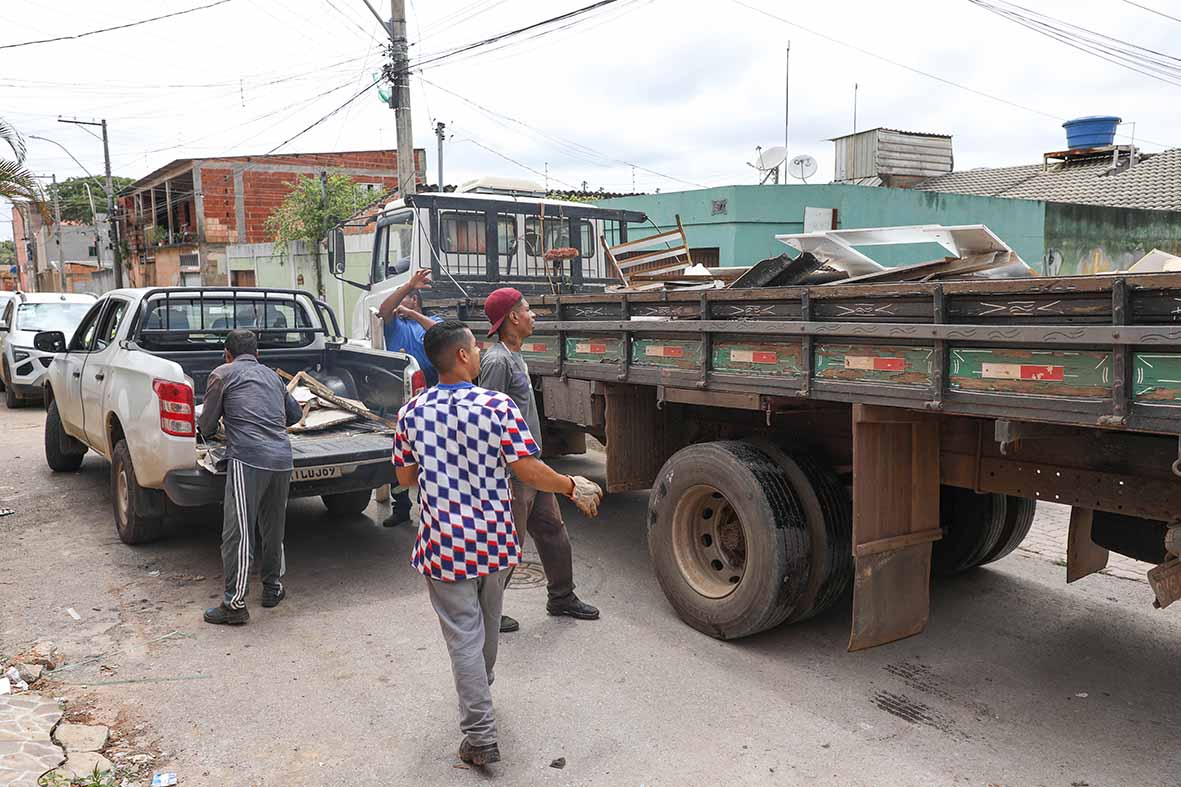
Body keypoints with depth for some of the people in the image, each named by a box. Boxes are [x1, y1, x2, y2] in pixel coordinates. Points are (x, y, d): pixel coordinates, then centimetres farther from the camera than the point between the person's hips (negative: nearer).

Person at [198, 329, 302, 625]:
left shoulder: (223, 374, 8)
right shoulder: (272, 375, 23)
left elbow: (206, 426, 10)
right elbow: (295, 414, 33)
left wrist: (209, 429, 33)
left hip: (247, 458, -6)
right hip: (282, 458, 6)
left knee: (238, 531, -2)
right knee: (274, 527, 18)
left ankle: (235, 603, 0)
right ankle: (273, 587, 31)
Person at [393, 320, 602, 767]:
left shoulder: (413, 412, -5)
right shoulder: (498, 407, -13)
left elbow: (405, 478, 4)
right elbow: (529, 472, -16)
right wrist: (574, 488, 0)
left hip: (444, 546, -1)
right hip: (494, 542, 1)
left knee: (463, 636, 6)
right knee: (488, 624, 24)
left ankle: (480, 736, 6)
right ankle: (481, 692, 50)